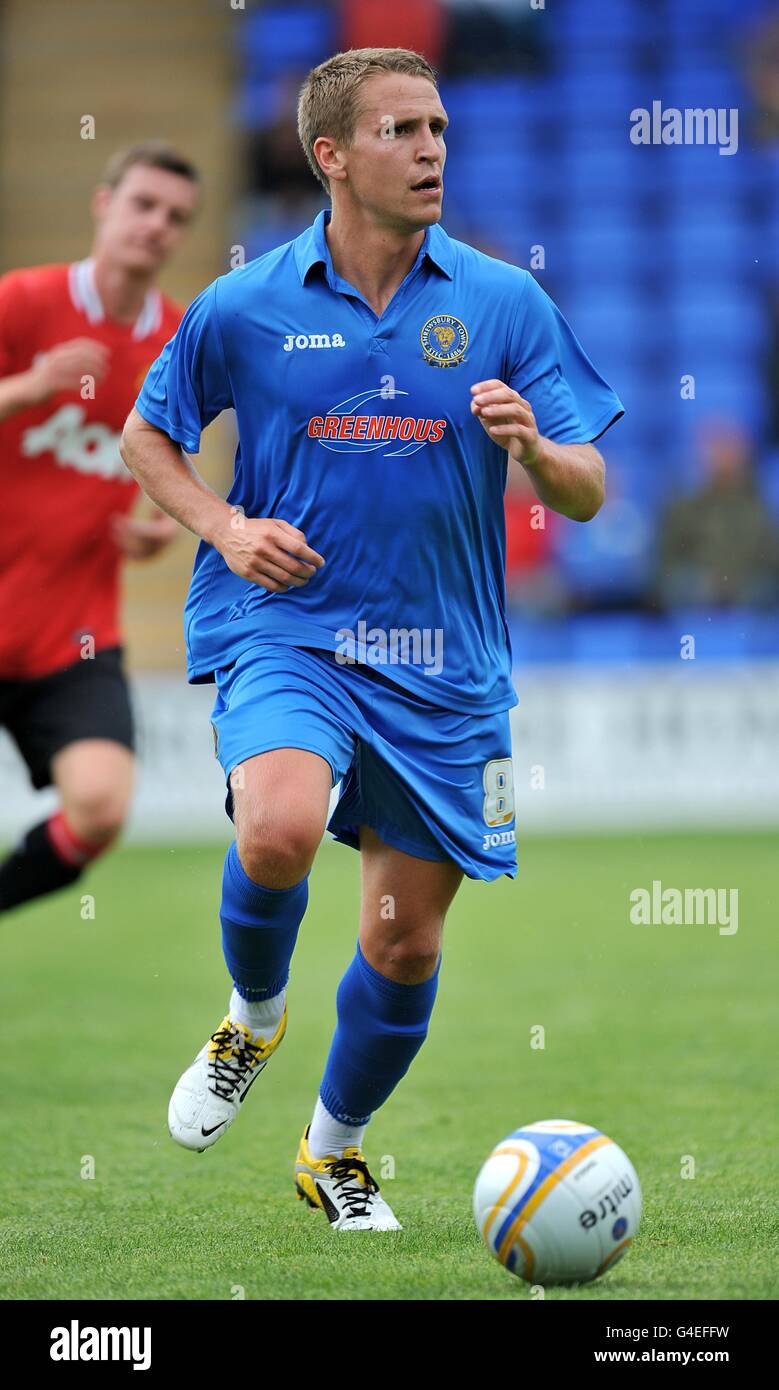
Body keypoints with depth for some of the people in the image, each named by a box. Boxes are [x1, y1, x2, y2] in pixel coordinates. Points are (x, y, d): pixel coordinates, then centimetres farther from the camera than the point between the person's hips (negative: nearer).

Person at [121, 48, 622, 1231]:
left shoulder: (503, 303, 0)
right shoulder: (244, 307, -2)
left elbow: (586, 495, 2)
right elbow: (147, 437, 13)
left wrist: (530, 445, -20)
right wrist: (225, 527, -5)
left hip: (443, 665, 2)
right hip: (283, 630, -2)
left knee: (407, 943, 5)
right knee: (280, 830, -31)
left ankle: (336, 1151, 32)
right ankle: (254, 1016, 2)